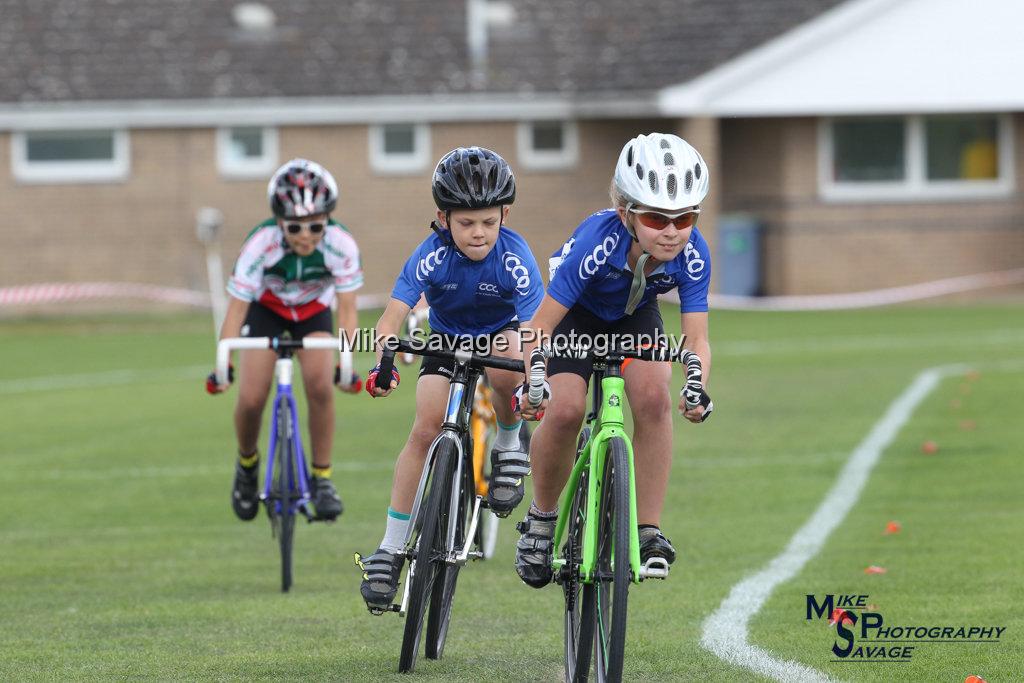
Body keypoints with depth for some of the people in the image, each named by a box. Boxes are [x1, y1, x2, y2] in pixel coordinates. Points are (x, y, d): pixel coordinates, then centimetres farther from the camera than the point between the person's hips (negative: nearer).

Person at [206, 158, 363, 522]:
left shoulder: (341, 244, -33)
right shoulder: (261, 244, -36)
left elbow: (346, 309, -29)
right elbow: (236, 308, -32)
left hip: (313, 311, 0)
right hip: (266, 308, 0)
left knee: (320, 386, -23)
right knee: (251, 399, -12)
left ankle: (322, 478, -6)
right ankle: (247, 464, 20)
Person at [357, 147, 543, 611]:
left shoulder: (515, 259, -28)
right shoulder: (432, 256, -26)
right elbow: (392, 317, -33)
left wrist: (533, 384, -52)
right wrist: (382, 366, -52)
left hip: (500, 334, -1)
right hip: (447, 340, 1)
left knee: (505, 359, -37)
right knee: (426, 428, -17)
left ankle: (510, 444, -6)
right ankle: (391, 548, -8)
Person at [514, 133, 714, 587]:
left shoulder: (692, 254, -30)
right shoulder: (598, 242, -38)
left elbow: (696, 338, -24)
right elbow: (541, 325, -33)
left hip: (635, 316, 2)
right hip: (578, 315, -2)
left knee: (653, 395, -27)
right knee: (564, 410, -24)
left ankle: (648, 529, -17)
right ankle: (541, 518, 2)